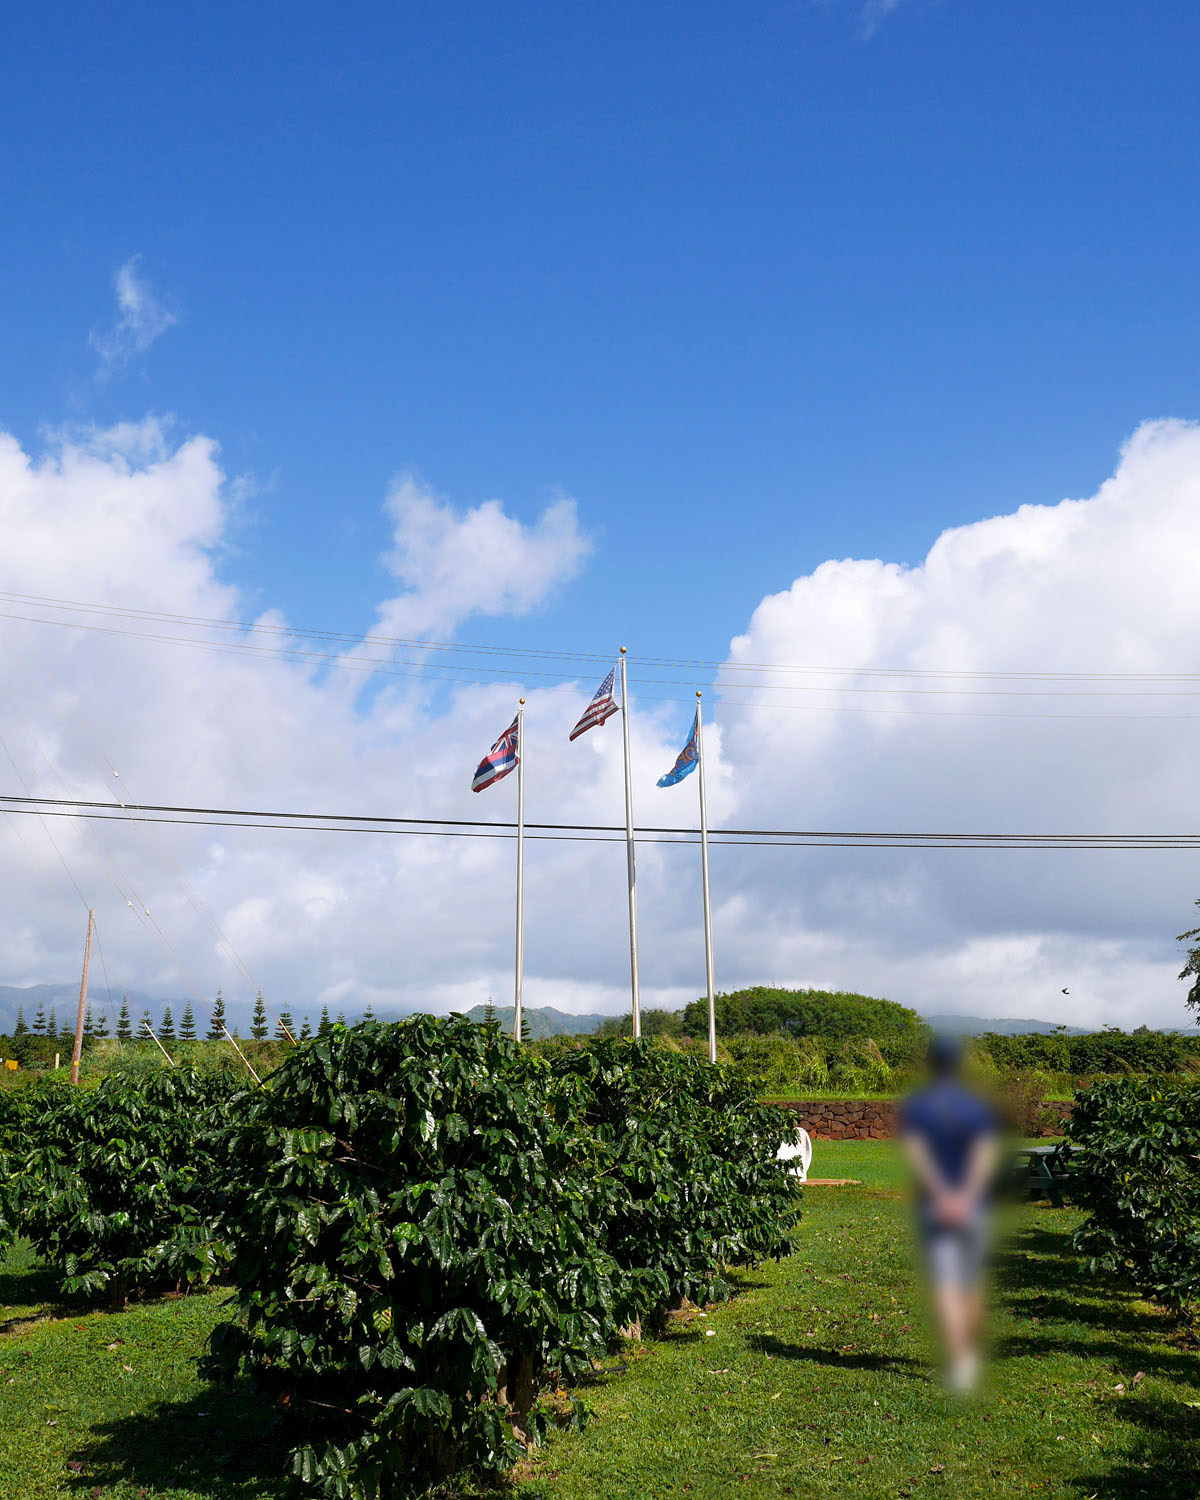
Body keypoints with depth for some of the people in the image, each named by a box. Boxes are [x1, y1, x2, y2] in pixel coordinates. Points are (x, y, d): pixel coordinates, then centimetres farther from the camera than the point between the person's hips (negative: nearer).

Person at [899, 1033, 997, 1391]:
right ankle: (970, 1355, 31)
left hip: (933, 1206, -2)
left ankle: (958, 1362, -19)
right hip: (974, 1207, 2)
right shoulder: (979, 1108, 1)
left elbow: (916, 1154, -15)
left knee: (946, 1286, -6)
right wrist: (965, 1197, -23)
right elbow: (985, 1155, -15)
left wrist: (942, 1197, -22)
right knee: (971, 1282, 18)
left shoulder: (912, 1107, 1)